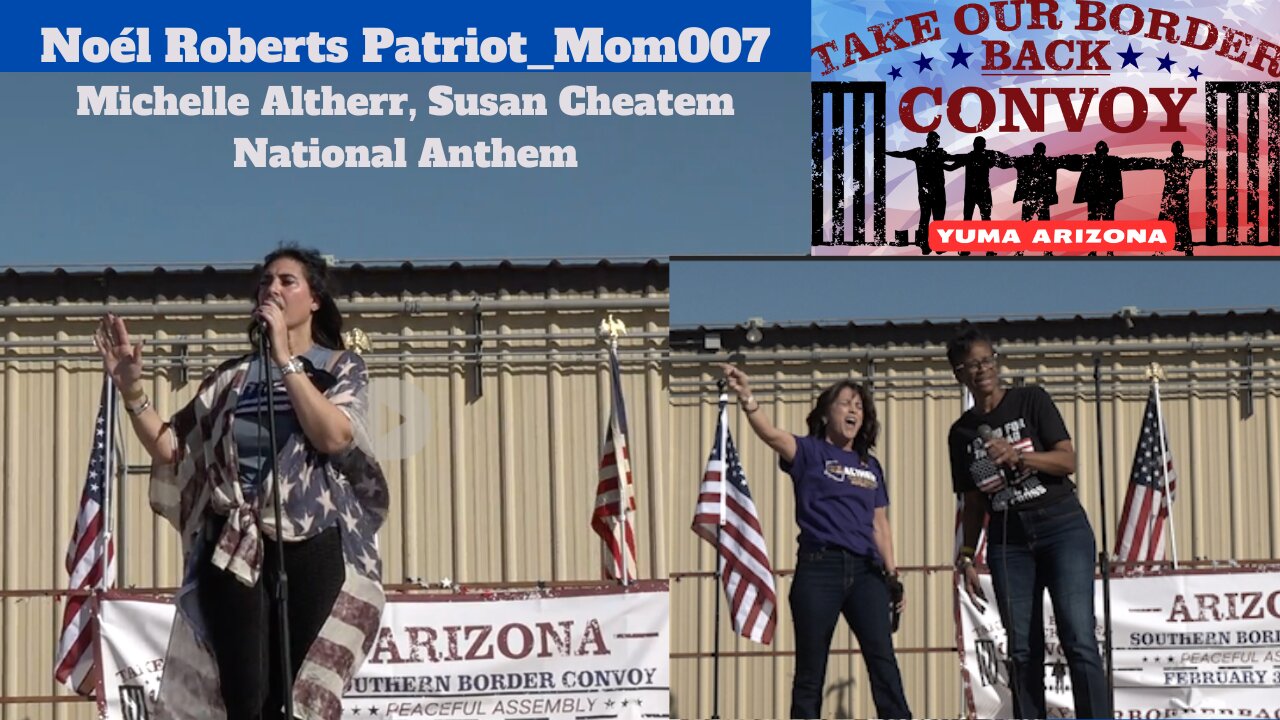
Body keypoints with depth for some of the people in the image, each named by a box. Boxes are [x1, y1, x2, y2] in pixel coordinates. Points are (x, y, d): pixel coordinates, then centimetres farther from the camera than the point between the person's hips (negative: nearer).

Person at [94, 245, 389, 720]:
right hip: (235, 549, 2)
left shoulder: (342, 368, 8)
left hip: (310, 549, -2)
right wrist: (132, 391, -3)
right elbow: (171, 449, 11)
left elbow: (333, 436, -12)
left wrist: (284, 356, -10)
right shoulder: (233, 376, 16)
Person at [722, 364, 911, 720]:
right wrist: (747, 400, -34)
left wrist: (892, 575, 14)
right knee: (811, 668, 0)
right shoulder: (809, 453, 4)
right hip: (819, 567, -3)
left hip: (865, 570, 4)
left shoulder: (871, 466, 18)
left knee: (883, 658, -7)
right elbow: (771, 434, -16)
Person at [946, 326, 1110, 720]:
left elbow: (1068, 460, -6)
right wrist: (966, 557, 9)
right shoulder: (962, 432, 12)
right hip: (1007, 540, 4)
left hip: (1061, 526, -4)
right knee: (1022, 651, -1)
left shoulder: (1031, 400, 2)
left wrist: (1017, 455, -21)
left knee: (1078, 639, -15)